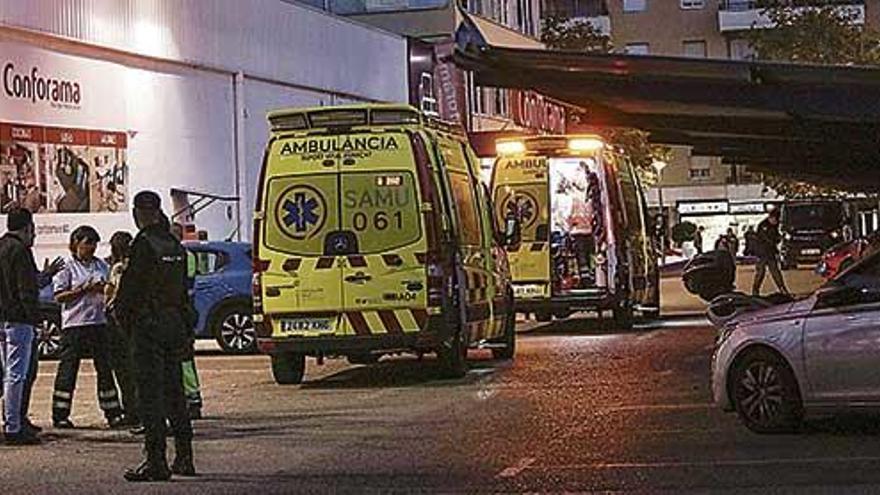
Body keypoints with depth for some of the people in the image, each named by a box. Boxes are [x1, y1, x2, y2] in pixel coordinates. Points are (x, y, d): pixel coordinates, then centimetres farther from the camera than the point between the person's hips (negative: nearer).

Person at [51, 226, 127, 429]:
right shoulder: (68, 267, -2)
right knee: (68, 369, -2)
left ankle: (113, 414, 10)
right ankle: (60, 415, 4)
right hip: (74, 323, -5)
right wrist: (83, 290, -16)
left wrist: (102, 288, -4)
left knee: (105, 368, 6)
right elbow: (59, 296, -8)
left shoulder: (101, 265, 13)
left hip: (98, 322, 5)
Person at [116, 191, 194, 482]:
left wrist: (123, 313, 2)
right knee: (173, 390, 14)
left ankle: (156, 460, -8)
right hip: (175, 324, 8)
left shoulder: (144, 244, -13)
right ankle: (184, 457, 19)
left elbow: (131, 285, -13)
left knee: (150, 392, -6)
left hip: (148, 324, -8)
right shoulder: (175, 245, 11)